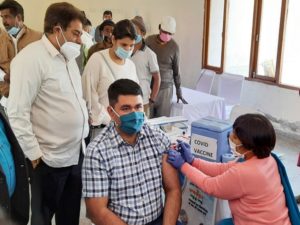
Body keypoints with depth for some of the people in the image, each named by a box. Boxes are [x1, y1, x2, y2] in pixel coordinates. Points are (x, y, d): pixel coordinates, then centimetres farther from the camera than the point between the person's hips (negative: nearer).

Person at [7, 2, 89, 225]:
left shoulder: (68, 56, 10)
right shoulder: (30, 59, -16)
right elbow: (17, 114, -19)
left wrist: (84, 125, 12)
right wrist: (34, 153, -16)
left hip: (76, 152, 7)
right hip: (50, 158, -7)